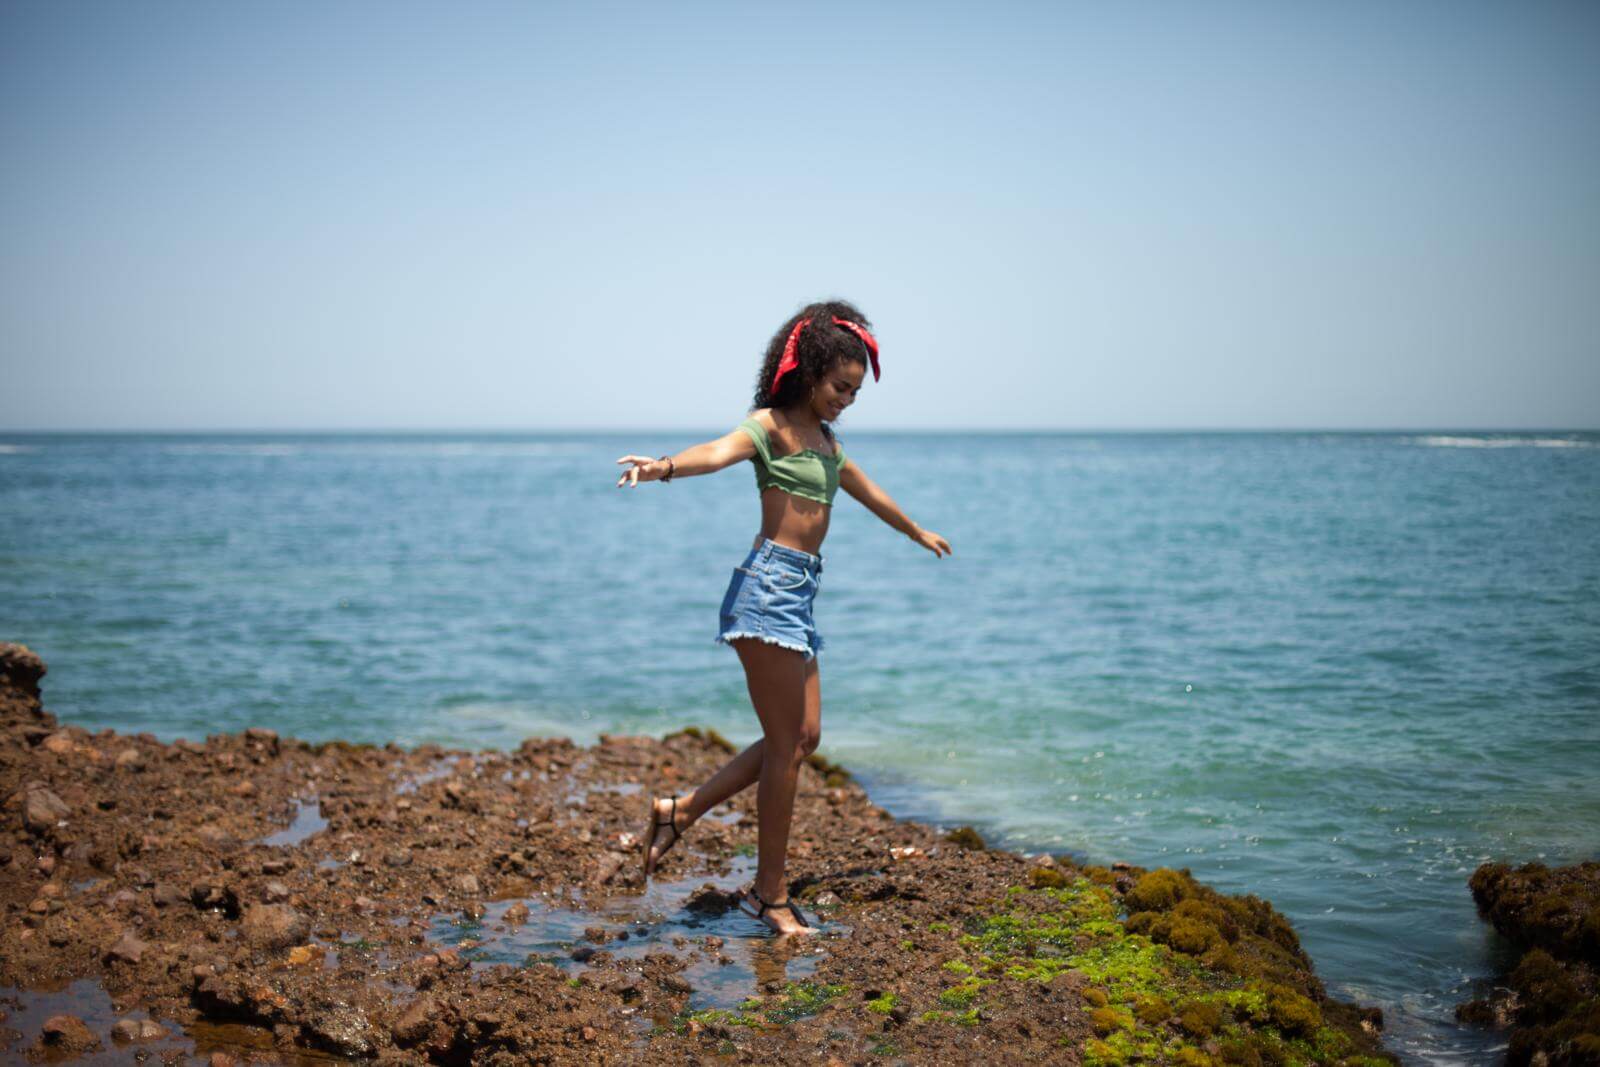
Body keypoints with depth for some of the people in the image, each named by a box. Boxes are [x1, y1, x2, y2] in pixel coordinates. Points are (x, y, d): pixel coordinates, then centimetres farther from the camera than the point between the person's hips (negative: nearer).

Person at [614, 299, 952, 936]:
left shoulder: (825, 440, 20)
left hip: (799, 592, 9)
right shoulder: (770, 427, -6)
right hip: (769, 585, -9)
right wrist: (665, 467, -49)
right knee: (787, 745, -5)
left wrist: (919, 534, 52)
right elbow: (722, 451, -28)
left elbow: (869, 493, 37)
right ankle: (769, 894, 5)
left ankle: (680, 812, 17)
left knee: (803, 738, 8)